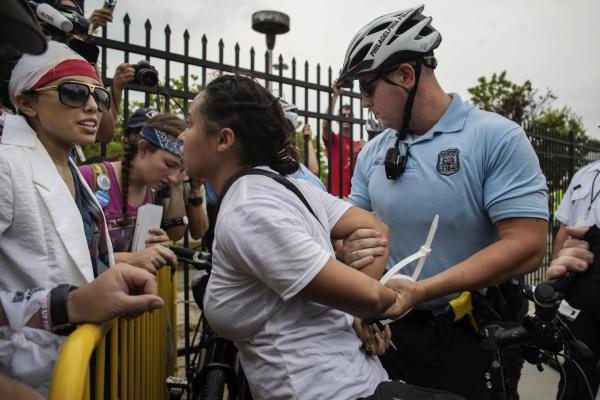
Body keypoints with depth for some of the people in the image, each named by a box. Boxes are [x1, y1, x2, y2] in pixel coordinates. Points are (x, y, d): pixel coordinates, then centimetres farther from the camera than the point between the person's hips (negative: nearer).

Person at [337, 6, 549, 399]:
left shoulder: (498, 137, -13)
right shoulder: (372, 152, 4)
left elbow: (527, 246, -20)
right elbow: (350, 226, 7)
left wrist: (419, 290, -26)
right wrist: (351, 249, -18)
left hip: (472, 337, -4)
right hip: (389, 329, 5)